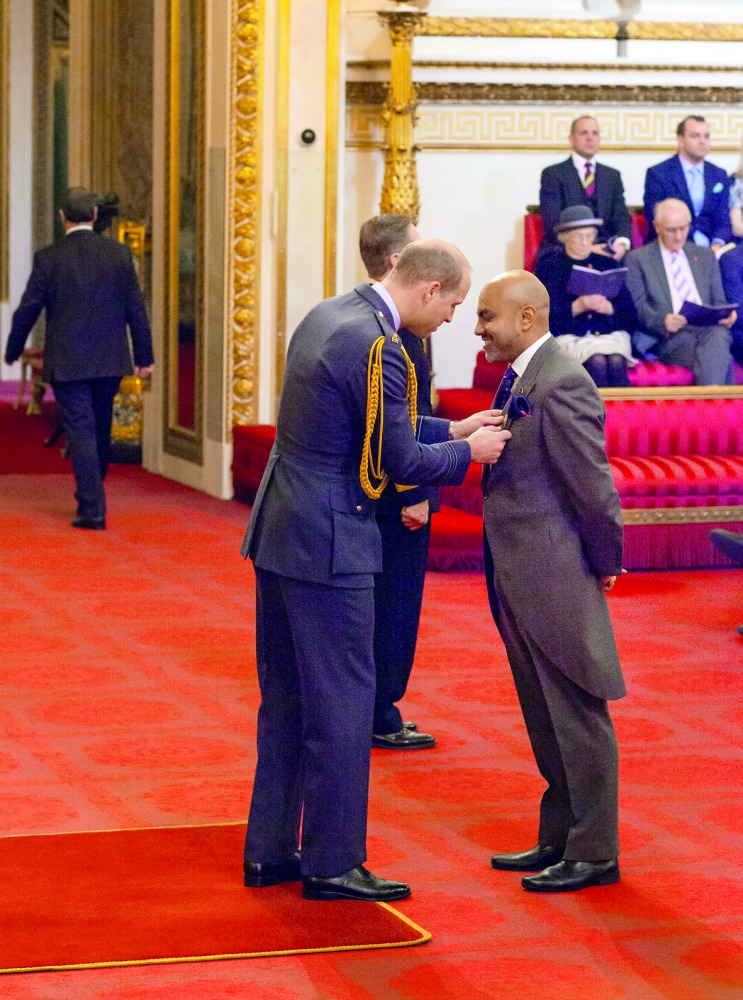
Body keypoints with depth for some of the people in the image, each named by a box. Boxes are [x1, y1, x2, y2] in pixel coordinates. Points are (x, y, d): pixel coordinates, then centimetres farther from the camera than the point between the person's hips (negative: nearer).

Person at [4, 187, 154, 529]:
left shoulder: (48, 258, -8)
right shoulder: (119, 253, -2)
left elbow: (28, 309, -2)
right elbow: (135, 308, 1)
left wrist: (13, 350, 13)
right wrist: (144, 355, 10)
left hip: (67, 362, -3)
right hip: (110, 360, 3)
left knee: (81, 432, 0)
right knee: (101, 430, 18)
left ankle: (92, 510, -4)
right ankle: (92, 497, 33)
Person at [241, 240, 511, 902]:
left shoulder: (328, 316, 10)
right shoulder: (378, 348, -20)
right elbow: (399, 461, -15)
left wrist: (453, 429, 18)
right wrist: (468, 452, 1)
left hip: (278, 531, 10)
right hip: (329, 545, -10)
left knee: (286, 697, 16)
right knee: (343, 700, 0)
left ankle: (270, 850, 23)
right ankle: (332, 863, 8)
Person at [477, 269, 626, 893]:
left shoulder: (561, 383, -20)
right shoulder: (522, 378, 11)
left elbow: (592, 483, -18)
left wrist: (604, 561, -10)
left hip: (555, 579, -10)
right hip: (519, 582, 10)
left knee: (577, 718, 1)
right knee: (547, 720, 18)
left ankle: (594, 853, 10)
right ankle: (559, 840, 28)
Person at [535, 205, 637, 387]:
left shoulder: (607, 264, 21)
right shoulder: (548, 268, 13)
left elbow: (628, 310, 13)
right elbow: (545, 315, 1)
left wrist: (607, 307, -8)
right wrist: (578, 307, -14)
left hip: (611, 333, 2)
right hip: (570, 336, -2)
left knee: (616, 362, -33)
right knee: (597, 362, -35)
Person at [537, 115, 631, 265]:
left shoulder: (613, 176, 19)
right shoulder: (552, 174, 5)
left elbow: (621, 217, 11)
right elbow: (553, 223, -6)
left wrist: (622, 242, -14)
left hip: (604, 250, 3)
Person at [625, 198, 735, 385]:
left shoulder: (705, 256, 26)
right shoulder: (637, 259, 12)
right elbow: (637, 308, 2)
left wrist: (726, 315, -2)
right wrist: (663, 321, -19)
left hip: (709, 329, 4)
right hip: (668, 338, -4)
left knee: (718, 335, -36)